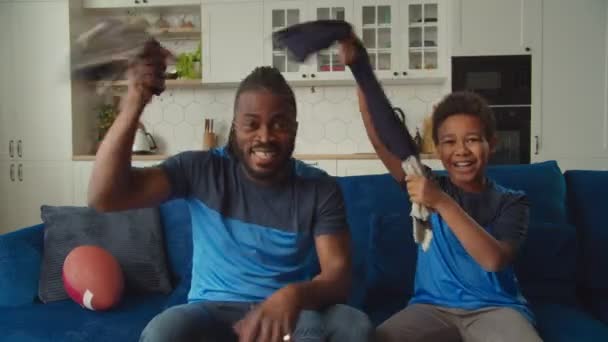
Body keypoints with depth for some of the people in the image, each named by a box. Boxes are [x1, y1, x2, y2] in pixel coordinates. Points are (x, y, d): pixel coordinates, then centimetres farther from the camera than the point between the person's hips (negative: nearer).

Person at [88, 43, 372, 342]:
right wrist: (133, 105, -24)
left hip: (293, 314, 1)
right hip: (214, 311, 0)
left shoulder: (321, 189, -3)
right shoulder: (200, 170, -4)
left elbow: (338, 274, -11)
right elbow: (104, 197, -12)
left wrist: (293, 296, -36)